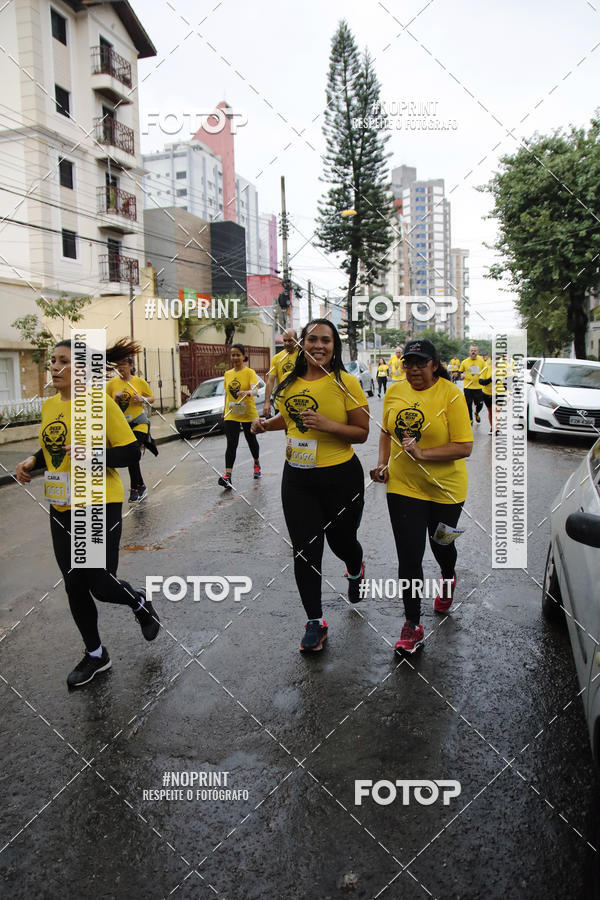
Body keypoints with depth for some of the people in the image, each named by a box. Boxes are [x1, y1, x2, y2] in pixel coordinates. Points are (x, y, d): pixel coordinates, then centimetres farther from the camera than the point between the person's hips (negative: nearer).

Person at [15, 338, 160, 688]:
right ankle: (96, 655, 32)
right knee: (75, 586, 13)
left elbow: (131, 452, -14)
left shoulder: (100, 402, -15)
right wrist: (33, 462, 2)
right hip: (61, 510, 7)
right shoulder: (49, 405, 6)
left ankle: (142, 604, 33)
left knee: (101, 584, -3)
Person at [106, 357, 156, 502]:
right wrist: (115, 399, -12)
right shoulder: (112, 383, 2)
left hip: (139, 422, -3)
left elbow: (152, 398, 9)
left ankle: (135, 489, -4)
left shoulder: (140, 382, -1)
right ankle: (141, 487, 24)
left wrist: (142, 399, -11)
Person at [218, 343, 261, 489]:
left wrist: (247, 392, -44)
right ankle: (227, 476, -16)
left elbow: (255, 390, -22)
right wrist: (224, 411, 20)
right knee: (231, 444, -9)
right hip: (231, 416, 3)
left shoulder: (250, 372, -7)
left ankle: (257, 463, 42)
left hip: (248, 415, -2)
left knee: (251, 440, 15)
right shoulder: (227, 374, 8)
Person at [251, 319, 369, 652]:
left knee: (341, 540, 16)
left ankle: (355, 571, 55)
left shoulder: (346, 383, -11)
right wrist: (265, 424, 2)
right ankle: (315, 622, 20)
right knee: (305, 550, 4)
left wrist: (328, 425, -25)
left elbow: (362, 433, -10)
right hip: (297, 478, 4)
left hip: (341, 477, -3)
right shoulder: (290, 383, 4)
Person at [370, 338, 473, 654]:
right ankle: (412, 625, 13)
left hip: (445, 488, -2)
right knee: (408, 557, -1)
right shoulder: (394, 392, 1)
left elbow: (464, 446, -17)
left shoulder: (450, 394, -14)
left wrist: (422, 454, -27)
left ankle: (448, 578, 57)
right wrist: (383, 463, 1)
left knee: (441, 543, 21)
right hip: (403, 486, 2)